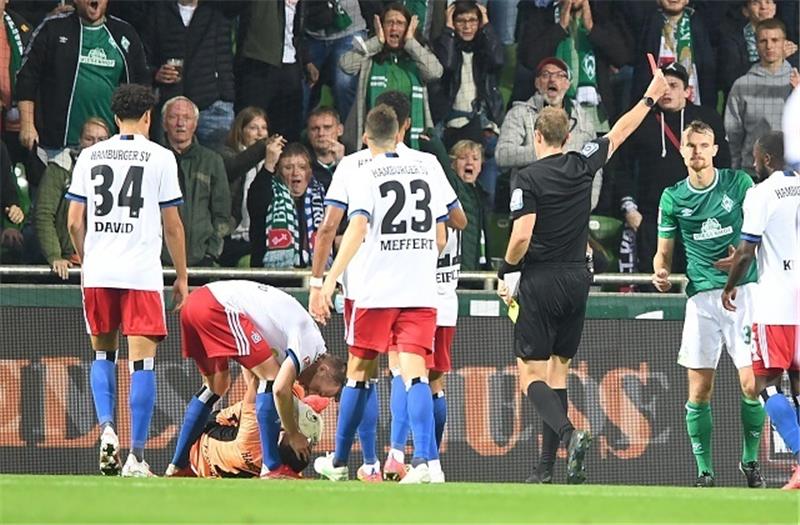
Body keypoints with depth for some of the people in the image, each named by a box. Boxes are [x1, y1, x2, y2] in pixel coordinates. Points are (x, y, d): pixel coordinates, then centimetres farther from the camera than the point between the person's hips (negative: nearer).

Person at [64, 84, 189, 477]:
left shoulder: (89, 156, 8)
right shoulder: (160, 158, 0)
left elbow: (74, 223, 8)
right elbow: (172, 226, 1)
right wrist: (182, 277, 10)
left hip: (98, 272, 3)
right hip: (142, 274, -3)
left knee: (103, 354, 19)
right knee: (141, 361, -2)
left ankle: (106, 428, -2)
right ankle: (136, 457, -7)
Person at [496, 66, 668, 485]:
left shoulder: (528, 179, -11)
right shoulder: (582, 165, 4)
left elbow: (522, 235, -19)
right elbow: (619, 133, 19)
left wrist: (505, 273, -2)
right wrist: (651, 97, 33)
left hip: (540, 284, -5)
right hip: (578, 281, 5)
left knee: (531, 377, -4)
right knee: (557, 372, 12)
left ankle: (569, 435, -30)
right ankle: (546, 467, 9)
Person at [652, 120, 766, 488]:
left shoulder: (738, 183, 2)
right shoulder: (673, 198, 7)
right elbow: (664, 252, 15)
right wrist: (661, 273, -7)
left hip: (743, 289, -1)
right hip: (702, 295, 2)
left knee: (751, 385, -7)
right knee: (699, 391, -2)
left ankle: (751, 461, 12)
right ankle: (704, 470, 6)